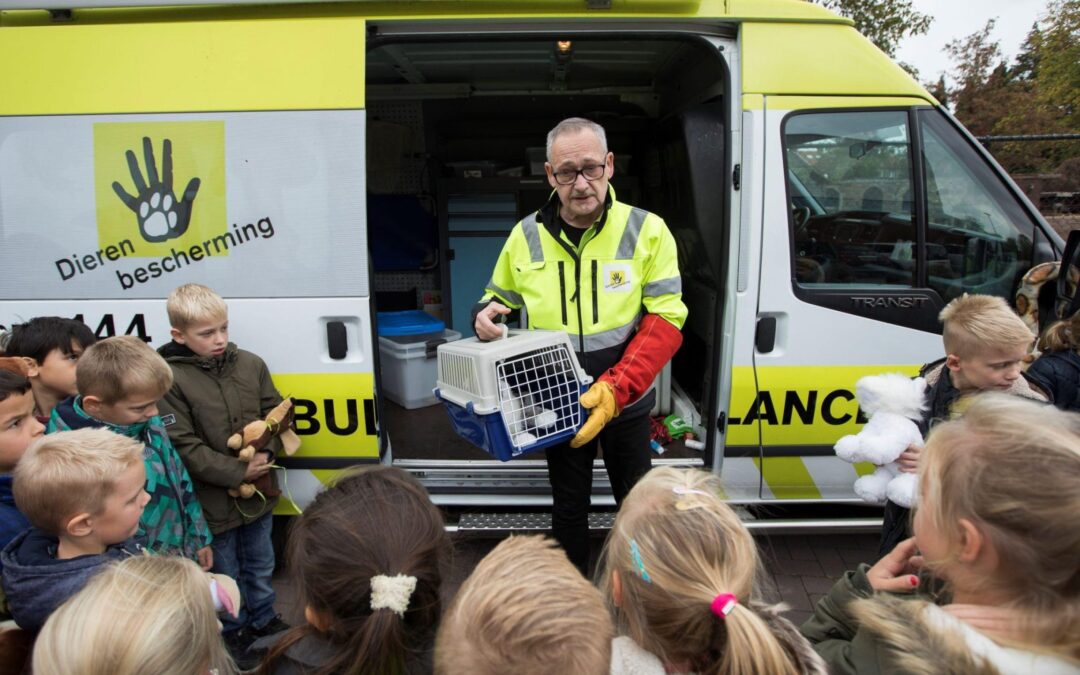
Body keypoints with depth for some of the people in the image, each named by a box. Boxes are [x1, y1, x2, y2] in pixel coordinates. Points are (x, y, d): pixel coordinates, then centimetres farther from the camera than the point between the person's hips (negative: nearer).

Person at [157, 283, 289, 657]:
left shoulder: (250, 364, -5)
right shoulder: (171, 379, -17)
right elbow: (184, 447, -18)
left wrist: (266, 451, -16)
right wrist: (238, 472, -21)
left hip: (258, 489, 4)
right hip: (214, 500, -4)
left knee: (260, 565, 24)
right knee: (226, 573, 17)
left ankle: (263, 619, 46)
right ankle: (234, 631, 40)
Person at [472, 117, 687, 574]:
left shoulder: (646, 230, -13)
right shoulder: (526, 235, -5)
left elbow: (666, 319, -15)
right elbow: (499, 300, 9)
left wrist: (616, 389, -27)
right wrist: (486, 315, -17)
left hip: (627, 403, -1)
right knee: (568, 507, 18)